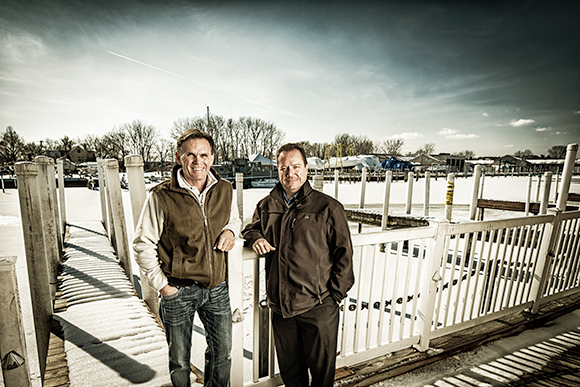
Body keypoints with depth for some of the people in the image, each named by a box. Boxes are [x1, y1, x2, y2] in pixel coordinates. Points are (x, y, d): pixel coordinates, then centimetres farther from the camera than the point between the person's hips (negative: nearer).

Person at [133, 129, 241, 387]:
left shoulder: (224, 190, -4)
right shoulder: (161, 196, -15)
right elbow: (143, 245, -7)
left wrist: (230, 231, -7)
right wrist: (161, 285, -8)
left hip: (217, 287, 4)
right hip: (178, 291, -3)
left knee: (222, 352, 22)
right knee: (180, 361, 20)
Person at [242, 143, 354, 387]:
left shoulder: (328, 207, -8)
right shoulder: (266, 206, 5)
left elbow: (344, 254, -5)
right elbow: (250, 228, 22)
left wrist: (335, 295, -6)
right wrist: (254, 237, -2)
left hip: (318, 307, -3)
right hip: (280, 306, 4)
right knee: (288, 367, 24)